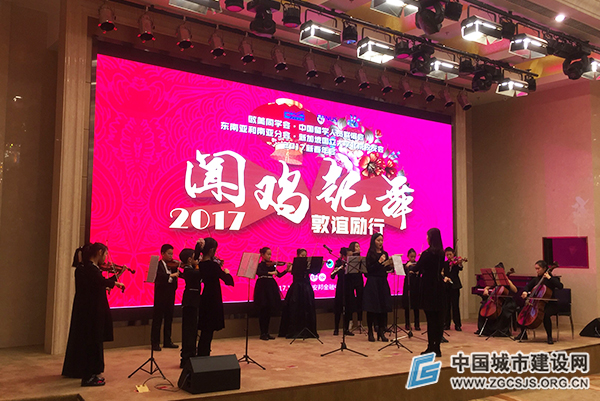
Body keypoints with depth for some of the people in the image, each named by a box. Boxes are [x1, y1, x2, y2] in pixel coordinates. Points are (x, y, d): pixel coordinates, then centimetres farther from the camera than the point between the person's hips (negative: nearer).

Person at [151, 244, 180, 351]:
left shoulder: (173, 265, 9)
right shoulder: (158, 265, -6)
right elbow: (159, 276, -25)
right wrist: (171, 275, -35)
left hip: (170, 296, 6)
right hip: (161, 296, -6)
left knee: (169, 318, 12)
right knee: (157, 319, 0)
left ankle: (167, 341, 21)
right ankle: (155, 343, 7)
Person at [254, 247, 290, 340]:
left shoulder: (271, 265, 10)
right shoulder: (259, 265, -5)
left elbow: (279, 275, 6)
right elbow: (258, 272, -25)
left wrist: (287, 270, -8)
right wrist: (270, 273, -33)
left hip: (271, 288, 5)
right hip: (262, 288, -5)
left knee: (269, 311, 8)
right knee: (263, 311, -2)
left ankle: (266, 333, 16)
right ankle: (262, 333, 5)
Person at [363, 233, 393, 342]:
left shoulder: (385, 254, 12)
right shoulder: (370, 254, -4)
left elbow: (387, 268, 16)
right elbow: (369, 269, -13)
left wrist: (390, 265, -4)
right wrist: (379, 262, -20)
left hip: (383, 283, 5)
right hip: (373, 283, -5)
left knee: (383, 307, 4)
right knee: (371, 308, -1)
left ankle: (381, 332, 12)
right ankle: (370, 333, 7)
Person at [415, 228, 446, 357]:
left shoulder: (427, 253, -16)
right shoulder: (441, 253, 7)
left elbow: (416, 268, -10)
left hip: (429, 287, -7)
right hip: (439, 287, 7)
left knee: (431, 318, -3)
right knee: (438, 318, 10)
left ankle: (432, 347, 1)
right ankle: (437, 347, 17)